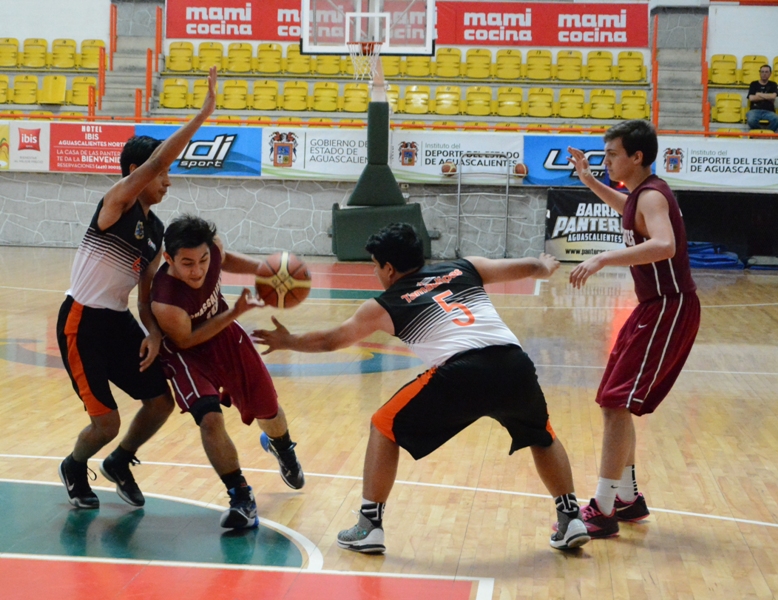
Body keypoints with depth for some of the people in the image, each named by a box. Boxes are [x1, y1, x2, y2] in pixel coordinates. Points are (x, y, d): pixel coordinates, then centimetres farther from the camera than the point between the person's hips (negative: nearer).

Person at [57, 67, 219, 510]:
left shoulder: (156, 231, 10)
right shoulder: (118, 201, -13)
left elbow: (146, 289, 12)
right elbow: (154, 159, -29)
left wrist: (154, 331, -7)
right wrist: (203, 114, -31)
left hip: (119, 321, 8)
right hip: (83, 323, -8)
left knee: (161, 401, 7)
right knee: (107, 421, -9)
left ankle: (120, 464, 33)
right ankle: (75, 470, 25)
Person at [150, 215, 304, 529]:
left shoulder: (213, 246, -27)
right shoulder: (165, 302, -40)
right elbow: (185, 340, -22)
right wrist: (234, 313, -27)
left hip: (224, 333, 5)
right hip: (187, 350, -5)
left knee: (267, 408, 19)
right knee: (210, 420, -26)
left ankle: (280, 447, 55)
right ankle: (241, 497, -7)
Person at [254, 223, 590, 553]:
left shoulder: (384, 307, 19)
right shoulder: (466, 268, 23)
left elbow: (331, 340, 32)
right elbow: (530, 268, 30)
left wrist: (287, 342, 50)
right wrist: (545, 266, 54)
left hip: (460, 375, -4)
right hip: (514, 365, 4)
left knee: (384, 427, 19)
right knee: (542, 435, 33)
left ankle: (370, 527, 16)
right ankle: (570, 519, 26)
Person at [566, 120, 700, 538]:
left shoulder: (652, 196, -18)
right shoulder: (640, 195, 11)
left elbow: (664, 246, -39)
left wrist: (602, 259, -43)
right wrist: (587, 179, 27)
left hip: (669, 309, -10)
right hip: (653, 307, 10)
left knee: (617, 404, -13)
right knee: (613, 404, 14)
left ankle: (603, 511, -9)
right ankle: (627, 499, 26)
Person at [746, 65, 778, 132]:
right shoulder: (754, 84, 13)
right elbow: (751, 98, -2)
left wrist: (759, 94, 1)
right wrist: (767, 97, 0)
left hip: (768, 111, 0)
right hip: (755, 110, 0)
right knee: (751, 120, -38)